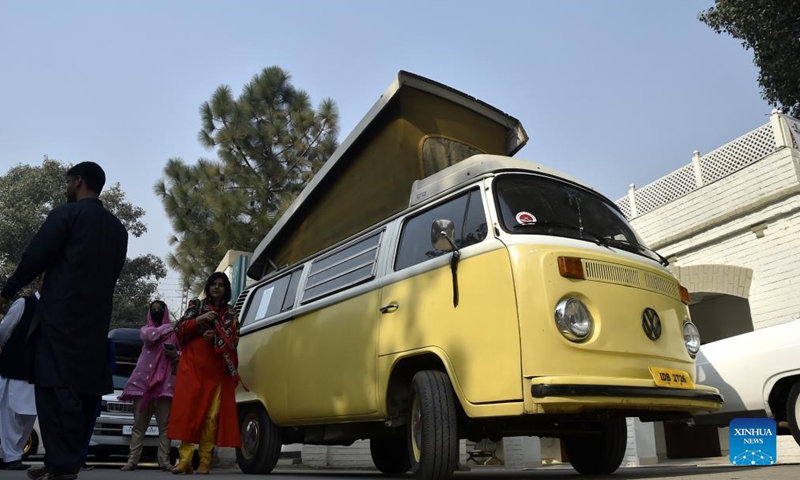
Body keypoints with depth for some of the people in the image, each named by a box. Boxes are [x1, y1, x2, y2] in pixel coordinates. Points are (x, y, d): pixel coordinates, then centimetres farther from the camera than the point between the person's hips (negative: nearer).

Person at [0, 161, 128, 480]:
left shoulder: (66, 214, -2)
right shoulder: (118, 229, 17)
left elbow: (35, 257, -4)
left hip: (61, 314, -6)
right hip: (96, 319, 7)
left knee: (56, 387, -7)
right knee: (82, 389, 7)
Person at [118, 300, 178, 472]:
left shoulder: (174, 332, 14)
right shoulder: (145, 329, 16)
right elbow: (149, 336, -8)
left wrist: (175, 355, -7)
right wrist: (168, 327, 1)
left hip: (165, 382, -1)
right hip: (143, 381, 1)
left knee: (164, 424, -5)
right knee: (139, 424, 1)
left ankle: (164, 460, -4)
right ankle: (132, 460, 3)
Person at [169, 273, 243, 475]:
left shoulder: (231, 315, 16)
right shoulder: (196, 306, 14)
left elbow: (233, 341, 7)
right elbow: (179, 330, 5)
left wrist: (216, 337, -12)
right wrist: (199, 320, -10)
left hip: (217, 369, 1)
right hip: (193, 365, -1)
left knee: (212, 414, -8)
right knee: (189, 409, -11)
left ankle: (204, 462, -7)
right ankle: (185, 459, -13)